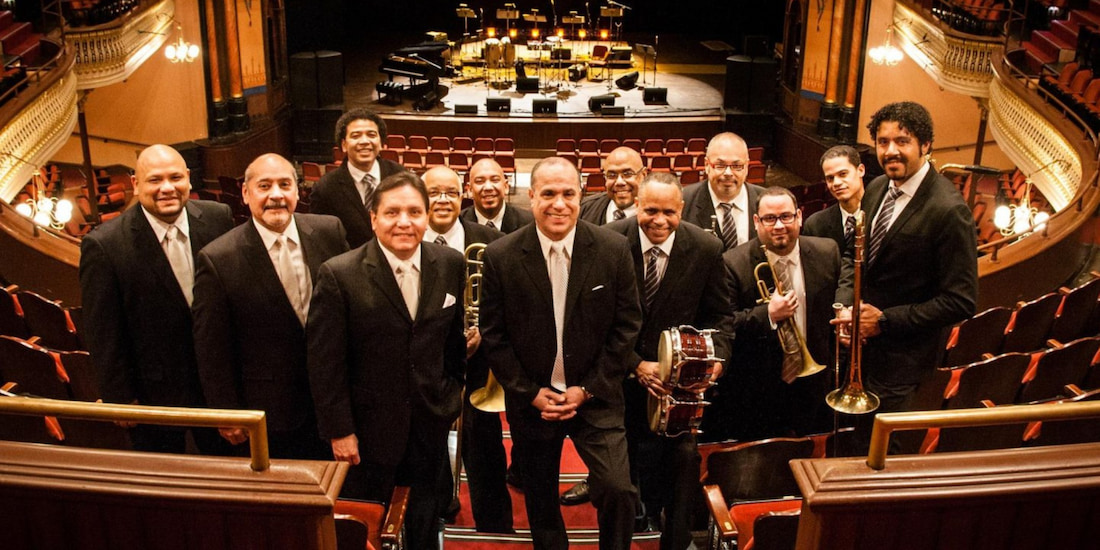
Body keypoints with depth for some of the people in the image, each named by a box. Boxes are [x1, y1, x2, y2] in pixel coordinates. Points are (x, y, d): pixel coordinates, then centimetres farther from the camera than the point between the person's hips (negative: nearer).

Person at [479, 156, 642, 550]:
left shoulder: (614, 250, -7)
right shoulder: (500, 257, -8)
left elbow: (626, 325, -4)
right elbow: (493, 335, -3)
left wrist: (588, 390, -8)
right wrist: (530, 393, -8)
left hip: (595, 397, 0)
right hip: (531, 401, 1)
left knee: (619, 491, -12)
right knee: (540, 502, 15)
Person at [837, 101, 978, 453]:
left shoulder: (949, 210, -21)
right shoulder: (877, 189, 2)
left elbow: (961, 302, -20)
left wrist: (885, 320, -19)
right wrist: (845, 306, -6)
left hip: (903, 351, -7)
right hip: (863, 337, 7)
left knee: (873, 447, 3)